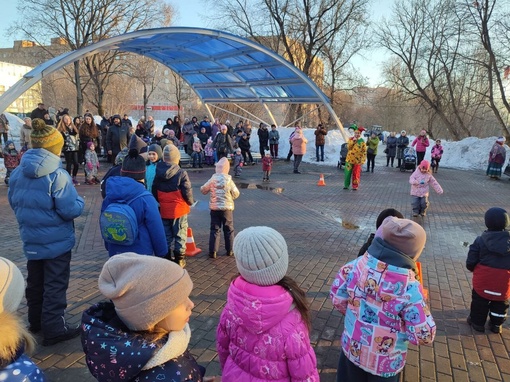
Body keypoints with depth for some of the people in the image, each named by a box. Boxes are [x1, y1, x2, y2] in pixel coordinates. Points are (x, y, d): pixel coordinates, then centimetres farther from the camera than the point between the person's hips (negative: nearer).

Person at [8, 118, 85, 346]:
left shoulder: (17, 173, -1)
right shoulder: (57, 175, -23)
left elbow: (14, 203, 12)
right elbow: (71, 210, -24)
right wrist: (79, 202, -3)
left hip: (31, 240, 7)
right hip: (57, 241, -7)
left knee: (35, 282, 21)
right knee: (55, 285, 4)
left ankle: (36, 322, 37)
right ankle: (54, 329, 13)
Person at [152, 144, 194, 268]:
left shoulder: (158, 173, 0)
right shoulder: (181, 173, -16)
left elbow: (154, 192, 8)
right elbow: (187, 192, -14)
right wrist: (190, 202, 4)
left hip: (164, 210, 4)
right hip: (179, 209, -4)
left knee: (166, 235, 15)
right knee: (180, 235, 9)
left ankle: (166, 259, 20)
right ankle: (179, 260, 16)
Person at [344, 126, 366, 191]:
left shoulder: (362, 142, -2)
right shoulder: (351, 139, 6)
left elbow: (364, 152, -2)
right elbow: (348, 147, -7)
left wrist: (362, 160, -9)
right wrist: (353, 141, -17)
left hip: (357, 160, -2)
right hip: (350, 159, 2)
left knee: (356, 174, 2)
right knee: (347, 173, 4)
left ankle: (355, 186, 13)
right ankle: (346, 185, 16)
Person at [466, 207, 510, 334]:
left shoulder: (480, 240, -10)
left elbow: (470, 263, -8)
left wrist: (474, 269, 12)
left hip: (482, 280, -1)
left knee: (479, 300, 18)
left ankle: (477, 322, 30)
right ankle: (496, 324, 34)